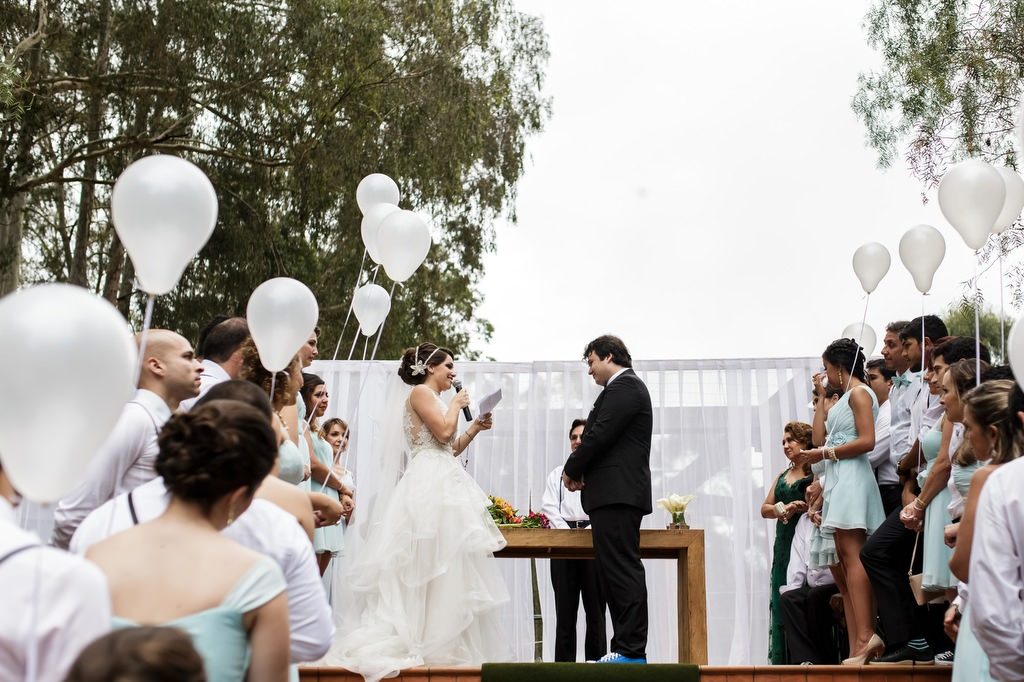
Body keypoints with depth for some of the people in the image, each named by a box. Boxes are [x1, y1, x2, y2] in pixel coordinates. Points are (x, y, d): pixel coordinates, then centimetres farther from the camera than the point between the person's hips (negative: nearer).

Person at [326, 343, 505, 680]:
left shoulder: (434, 398, 24)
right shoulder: (420, 392, -4)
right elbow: (443, 432, -16)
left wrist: (475, 428, 16)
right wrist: (456, 405, -1)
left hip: (445, 486, 10)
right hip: (431, 486, -10)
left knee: (444, 564, 6)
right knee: (432, 562, -9)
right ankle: (432, 641, -7)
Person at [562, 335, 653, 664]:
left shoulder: (625, 386, -7)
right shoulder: (626, 387, 24)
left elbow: (600, 435, -16)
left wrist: (572, 470, -3)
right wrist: (583, 472, 8)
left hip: (617, 493, -11)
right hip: (615, 494, 11)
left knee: (622, 571, -11)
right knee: (614, 574, 9)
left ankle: (631, 651, -10)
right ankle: (625, 648, 11)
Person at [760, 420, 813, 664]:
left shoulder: (816, 471, -1)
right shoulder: (782, 476, 22)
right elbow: (765, 509, 16)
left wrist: (798, 508, -18)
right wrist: (783, 509, -2)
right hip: (783, 545, 7)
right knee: (781, 602, 1)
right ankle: (781, 659, 2)